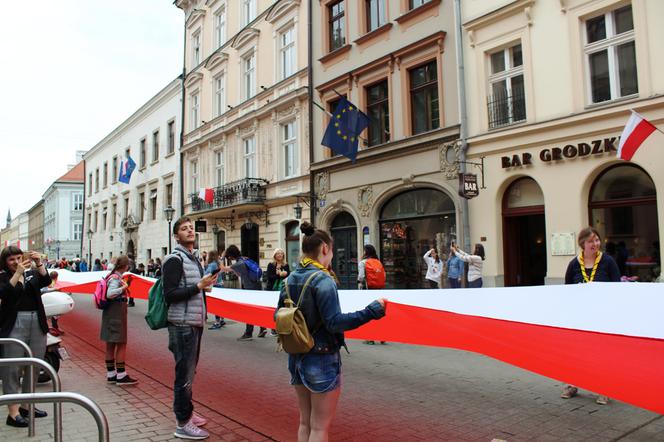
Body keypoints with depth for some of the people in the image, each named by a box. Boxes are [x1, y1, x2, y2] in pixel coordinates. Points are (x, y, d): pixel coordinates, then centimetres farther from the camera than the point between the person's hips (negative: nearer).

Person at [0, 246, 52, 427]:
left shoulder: (32, 273, 10)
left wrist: (39, 264, -21)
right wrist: (18, 273, -24)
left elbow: (46, 281, -7)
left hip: (37, 324, 4)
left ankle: (26, 405, 25)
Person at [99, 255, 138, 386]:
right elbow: (110, 294, -29)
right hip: (117, 314, -10)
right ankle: (121, 376, -5)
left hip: (111, 314, 10)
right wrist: (123, 288, -23)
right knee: (121, 344, -6)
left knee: (110, 345, 12)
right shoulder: (116, 278, -16)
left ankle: (111, 375, 19)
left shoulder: (113, 276, 11)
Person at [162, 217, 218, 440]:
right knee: (184, 373, -2)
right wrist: (198, 286, -22)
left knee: (189, 371, 19)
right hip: (182, 325, -9)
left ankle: (187, 412, 32)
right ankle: (182, 424, 9)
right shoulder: (175, 259, -12)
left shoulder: (195, 258, 16)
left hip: (195, 323, 9)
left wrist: (205, 285, 8)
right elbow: (169, 295, -19)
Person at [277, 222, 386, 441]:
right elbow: (334, 322, -24)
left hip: (296, 357, 7)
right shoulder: (323, 280, -18)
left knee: (305, 423, 20)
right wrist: (372, 310, -20)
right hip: (322, 359, -7)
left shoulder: (290, 279, 3)